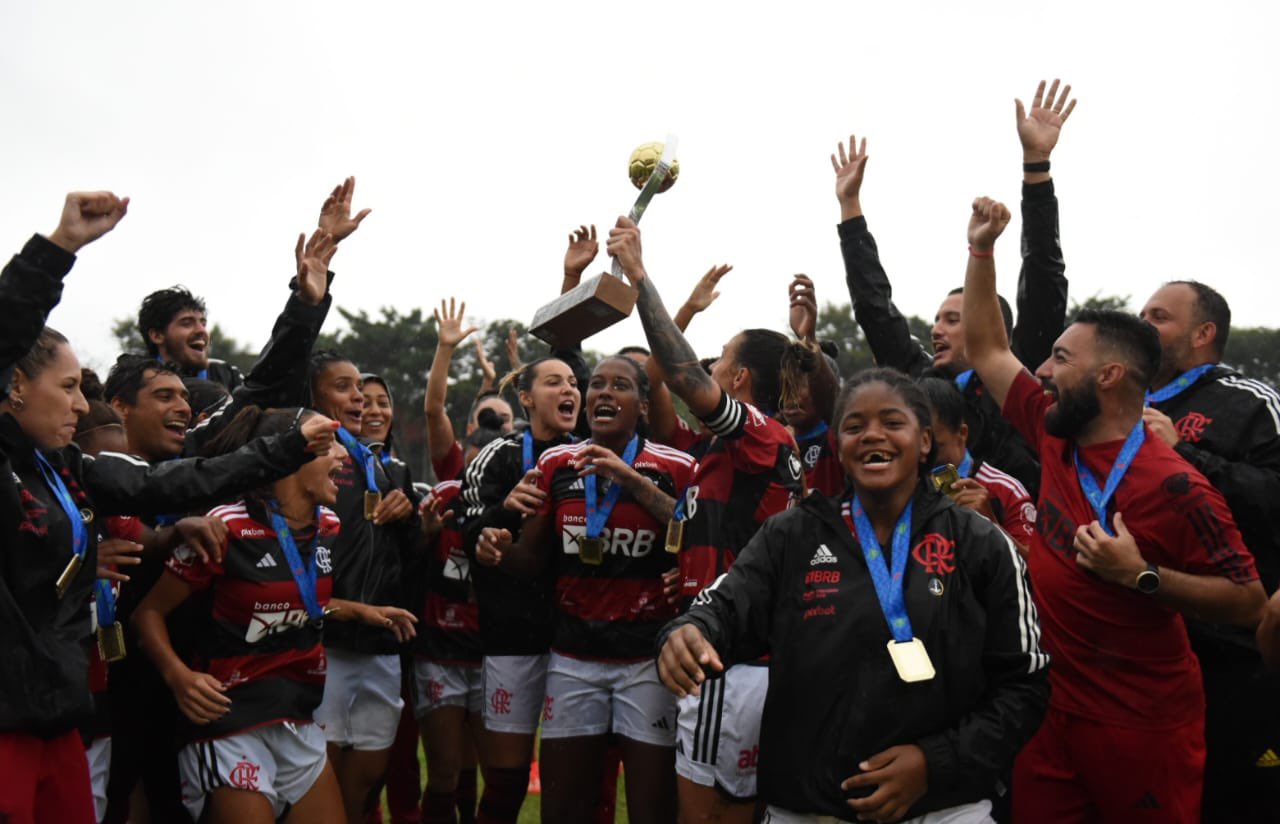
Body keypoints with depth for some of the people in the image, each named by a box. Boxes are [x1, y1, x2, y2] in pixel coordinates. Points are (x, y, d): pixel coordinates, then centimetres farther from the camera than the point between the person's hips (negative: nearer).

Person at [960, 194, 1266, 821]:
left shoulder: (1175, 488, -18)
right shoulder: (1058, 440, 3)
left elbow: (1248, 604, -15)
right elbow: (987, 351, 13)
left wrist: (1143, 577, -25)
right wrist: (980, 249, 8)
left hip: (1140, 729, -6)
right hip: (1049, 711, 6)